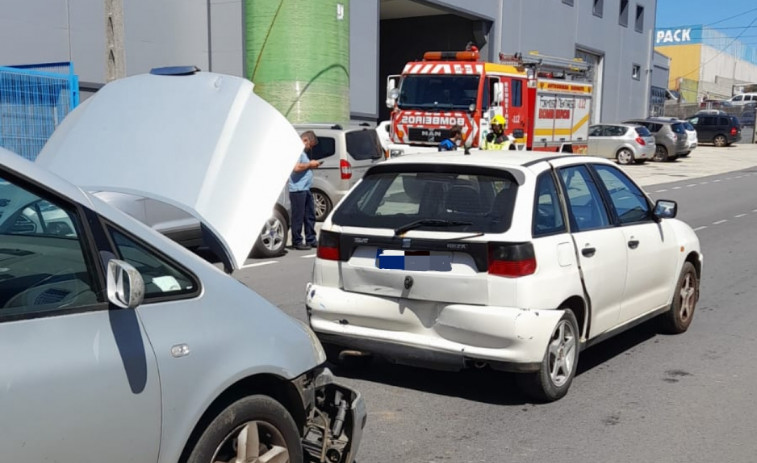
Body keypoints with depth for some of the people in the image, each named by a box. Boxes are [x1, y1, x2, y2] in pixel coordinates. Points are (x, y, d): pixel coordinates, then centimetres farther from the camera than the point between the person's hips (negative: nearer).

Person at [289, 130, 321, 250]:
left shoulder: (303, 151, 20)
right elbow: (297, 167, -25)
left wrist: (311, 164, 11)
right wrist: (310, 164, -13)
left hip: (306, 189, 11)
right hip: (298, 190, -11)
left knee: (310, 215, 14)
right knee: (298, 217, -3)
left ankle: (311, 240, 22)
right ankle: (297, 242, 4)